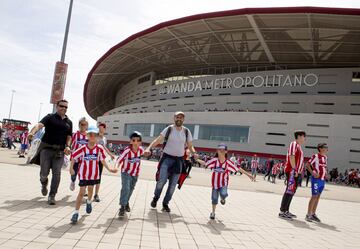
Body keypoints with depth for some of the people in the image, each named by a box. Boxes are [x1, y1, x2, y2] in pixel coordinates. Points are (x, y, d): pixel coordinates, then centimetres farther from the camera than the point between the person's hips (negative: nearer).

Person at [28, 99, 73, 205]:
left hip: (60, 151, 2)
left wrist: (67, 146, -6)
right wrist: (32, 132, -35)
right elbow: (40, 124, -15)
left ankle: (52, 196, 6)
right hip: (46, 148, -2)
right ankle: (44, 184, 33)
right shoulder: (50, 117, 2)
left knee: (56, 173, -3)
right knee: (44, 173, -2)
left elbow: (69, 136, 13)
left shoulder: (69, 122, 13)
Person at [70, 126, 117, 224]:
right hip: (83, 174, -2)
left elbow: (102, 160, -2)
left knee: (90, 189, 23)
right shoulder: (83, 148, -15)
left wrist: (109, 169, -5)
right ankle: (76, 212, 3)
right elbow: (73, 157, -5)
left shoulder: (99, 148, -12)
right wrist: (71, 168, -7)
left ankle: (89, 202, 53)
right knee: (81, 192, -4)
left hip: (94, 174, 2)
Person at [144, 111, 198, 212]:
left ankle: (165, 203, 23)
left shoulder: (186, 131, 3)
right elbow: (158, 140, -12)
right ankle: (155, 198, 13)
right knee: (162, 180, -15)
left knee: (173, 184, 5)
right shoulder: (169, 129, -4)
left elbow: (190, 146, 7)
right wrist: (148, 148, -27)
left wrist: (194, 153, -14)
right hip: (167, 157, -3)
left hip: (179, 160, 3)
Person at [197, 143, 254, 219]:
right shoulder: (214, 160, -10)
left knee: (223, 194, -26)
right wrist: (197, 159, -16)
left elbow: (238, 168, -6)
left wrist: (248, 174, -5)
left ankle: (222, 199, 14)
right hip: (215, 183, 1)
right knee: (214, 198, 6)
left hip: (223, 183, -1)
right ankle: (213, 212, 31)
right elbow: (204, 163, -4)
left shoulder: (228, 162, -11)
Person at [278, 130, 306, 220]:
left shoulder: (299, 146, 21)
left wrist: (298, 171, 17)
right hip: (292, 172, -10)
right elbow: (291, 157, -19)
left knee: (292, 192, 13)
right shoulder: (294, 144, -9)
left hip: (296, 172, 10)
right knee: (289, 191, -10)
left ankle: (286, 211, 20)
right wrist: (294, 170, -21)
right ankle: (282, 212, -8)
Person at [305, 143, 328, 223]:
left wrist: (325, 174, 9)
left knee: (318, 197, 12)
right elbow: (307, 165, -14)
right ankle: (308, 215, -1)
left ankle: (313, 214, 21)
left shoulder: (325, 157, 14)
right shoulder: (316, 156, -11)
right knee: (314, 196, -7)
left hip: (322, 180, 8)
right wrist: (313, 173, -20)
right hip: (316, 179, -8)